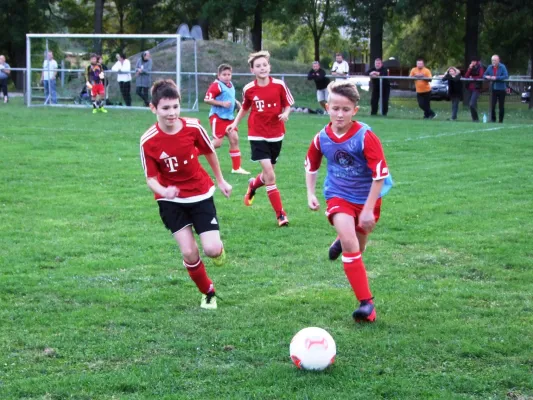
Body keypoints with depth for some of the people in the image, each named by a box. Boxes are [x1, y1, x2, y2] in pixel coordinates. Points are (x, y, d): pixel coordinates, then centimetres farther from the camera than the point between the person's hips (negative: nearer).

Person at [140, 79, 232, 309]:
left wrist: (220, 181, 15)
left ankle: (218, 248, 27)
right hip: (171, 201, -1)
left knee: (212, 250, -12)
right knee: (189, 253, -11)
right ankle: (208, 293, 16)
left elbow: (209, 152, 4)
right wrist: (163, 191, -35)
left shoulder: (193, 127, -15)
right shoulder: (148, 141, -18)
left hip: (200, 195, 1)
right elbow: (151, 178, -13)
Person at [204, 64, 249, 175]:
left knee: (234, 139, 3)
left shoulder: (230, 85, 12)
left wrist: (236, 103, 10)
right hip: (218, 117, -8)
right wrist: (222, 103, -22)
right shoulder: (216, 85, -14)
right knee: (217, 143, -10)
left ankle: (236, 167, 8)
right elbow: (207, 99, -19)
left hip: (229, 117, 8)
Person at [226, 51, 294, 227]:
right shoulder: (248, 89, -6)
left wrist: (285, 114, -18)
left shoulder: (279, 85, -8)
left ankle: (253, 185, 52)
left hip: (276, 135, 2)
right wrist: (235, 123, 9)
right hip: (257, 135, -2)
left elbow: (287, 105, 1)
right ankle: (280, 214, -5)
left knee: (268, 174, 15)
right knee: (269, 175, -13)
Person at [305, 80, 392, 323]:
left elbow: (380, 175, -19)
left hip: (367, 197, -1)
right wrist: (311, 194, 0)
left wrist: (368, 210, -20)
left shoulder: (365, 137, -22)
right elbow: (311, 166, 10)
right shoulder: (322, 138, -10)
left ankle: (342, 241, 56)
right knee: (349, 243, -22)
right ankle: (366, 302, -17)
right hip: (339, 195, 1)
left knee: (356, 249, 15)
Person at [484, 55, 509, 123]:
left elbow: (506, 76, -18)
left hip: (501, 89, -3)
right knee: (492, 105, -5)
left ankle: (500, 120, 13)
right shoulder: (490, 67, 6)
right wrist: (487, 77, -10)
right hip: (493, 89, 3)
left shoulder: (502, 67, -7)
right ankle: (493, 119, 4)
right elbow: (484, 75, 14)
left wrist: (496, 78, -24)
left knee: (501, 106, 4)